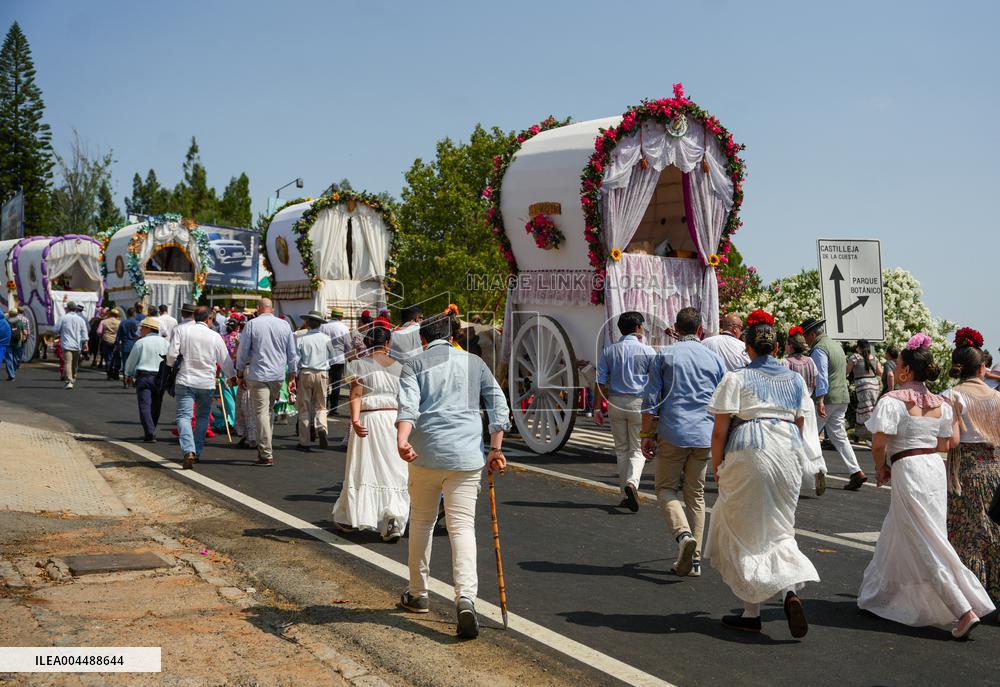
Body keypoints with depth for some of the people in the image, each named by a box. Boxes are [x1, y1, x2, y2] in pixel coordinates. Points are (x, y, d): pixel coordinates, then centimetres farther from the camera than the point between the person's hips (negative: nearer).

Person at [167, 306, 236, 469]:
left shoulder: (181, 330, -1)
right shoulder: (215, 336, 2)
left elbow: (172, 354, -7)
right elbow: (225, 361, 10)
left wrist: (171, 364, 16)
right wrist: (231, 376, 29)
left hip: (185, 381, -1)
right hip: (207, 383, 1)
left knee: (184, 416, -4)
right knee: (202, 417, 17)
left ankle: (188, 451, -24)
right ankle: (197, 452, 18)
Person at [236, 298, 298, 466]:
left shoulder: (252, 324, -4)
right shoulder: (285, 325, 6)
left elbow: (242, 351, 1)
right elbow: (292, 353, 11)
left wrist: (240, 372, 12)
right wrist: (292, 373, 20)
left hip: (258, 375, -4)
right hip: (278, 376, 4)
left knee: (262, 412, -4)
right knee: (268, 411, 17)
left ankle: (266, 455, -8)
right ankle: (263, 448, 22)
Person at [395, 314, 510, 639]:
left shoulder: (414, 364, 6)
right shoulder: (474, 362, 14)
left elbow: (408, 405, -12)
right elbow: (498, 405, 7)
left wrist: (402, 440, -26)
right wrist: (496, 448, 7)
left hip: (425, 454, -1)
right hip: (467, 456, 1)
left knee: (421, 522, 17)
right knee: (462, 526, -4)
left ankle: (418, 594, 29)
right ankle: (466, 597, -22)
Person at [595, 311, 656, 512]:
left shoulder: (609, 350, 4)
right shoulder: (647, 351, -3)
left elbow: (601, 382, 2)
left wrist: (598, 408, 6)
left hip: (615, 402, 3)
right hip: (639, 403, -3)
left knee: (621, 449, 12)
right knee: (637, 449, 3)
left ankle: (626, 495, 15)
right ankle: (632, 482, -22)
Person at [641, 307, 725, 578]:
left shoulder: (664, 355, 1)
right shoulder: (714, 359, 9)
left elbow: (650, 399, -3)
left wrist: (647, 435, 3)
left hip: (673, 434, -3)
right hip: (704, 436, 3)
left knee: (666, 489, 9)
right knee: (696, 494, 11)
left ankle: (683, 533, -17)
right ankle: (694, 559, 10)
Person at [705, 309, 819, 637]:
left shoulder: (736, 379, -4)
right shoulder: (795, 379, 10)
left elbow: (720, 431, -6)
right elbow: (799, 425, 15)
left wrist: (716, 466, 5)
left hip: (747, 454, -4)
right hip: (787, 456, 4)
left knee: (743, 535, 7)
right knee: (779, 530, 14)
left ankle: (751, 612, 11)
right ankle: (791, 588, -12)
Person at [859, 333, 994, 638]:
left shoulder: (892, 400, -13)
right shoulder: (940, 404, 7)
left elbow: (879, 442, -18)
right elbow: (945, 444, 10)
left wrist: (880, 468, -2)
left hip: (907, 470, -8)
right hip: (935, 467, 8)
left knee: (928, 546, -3)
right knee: (894, 538, 19)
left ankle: (965, 611, -9)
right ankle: (876, 598, 31)